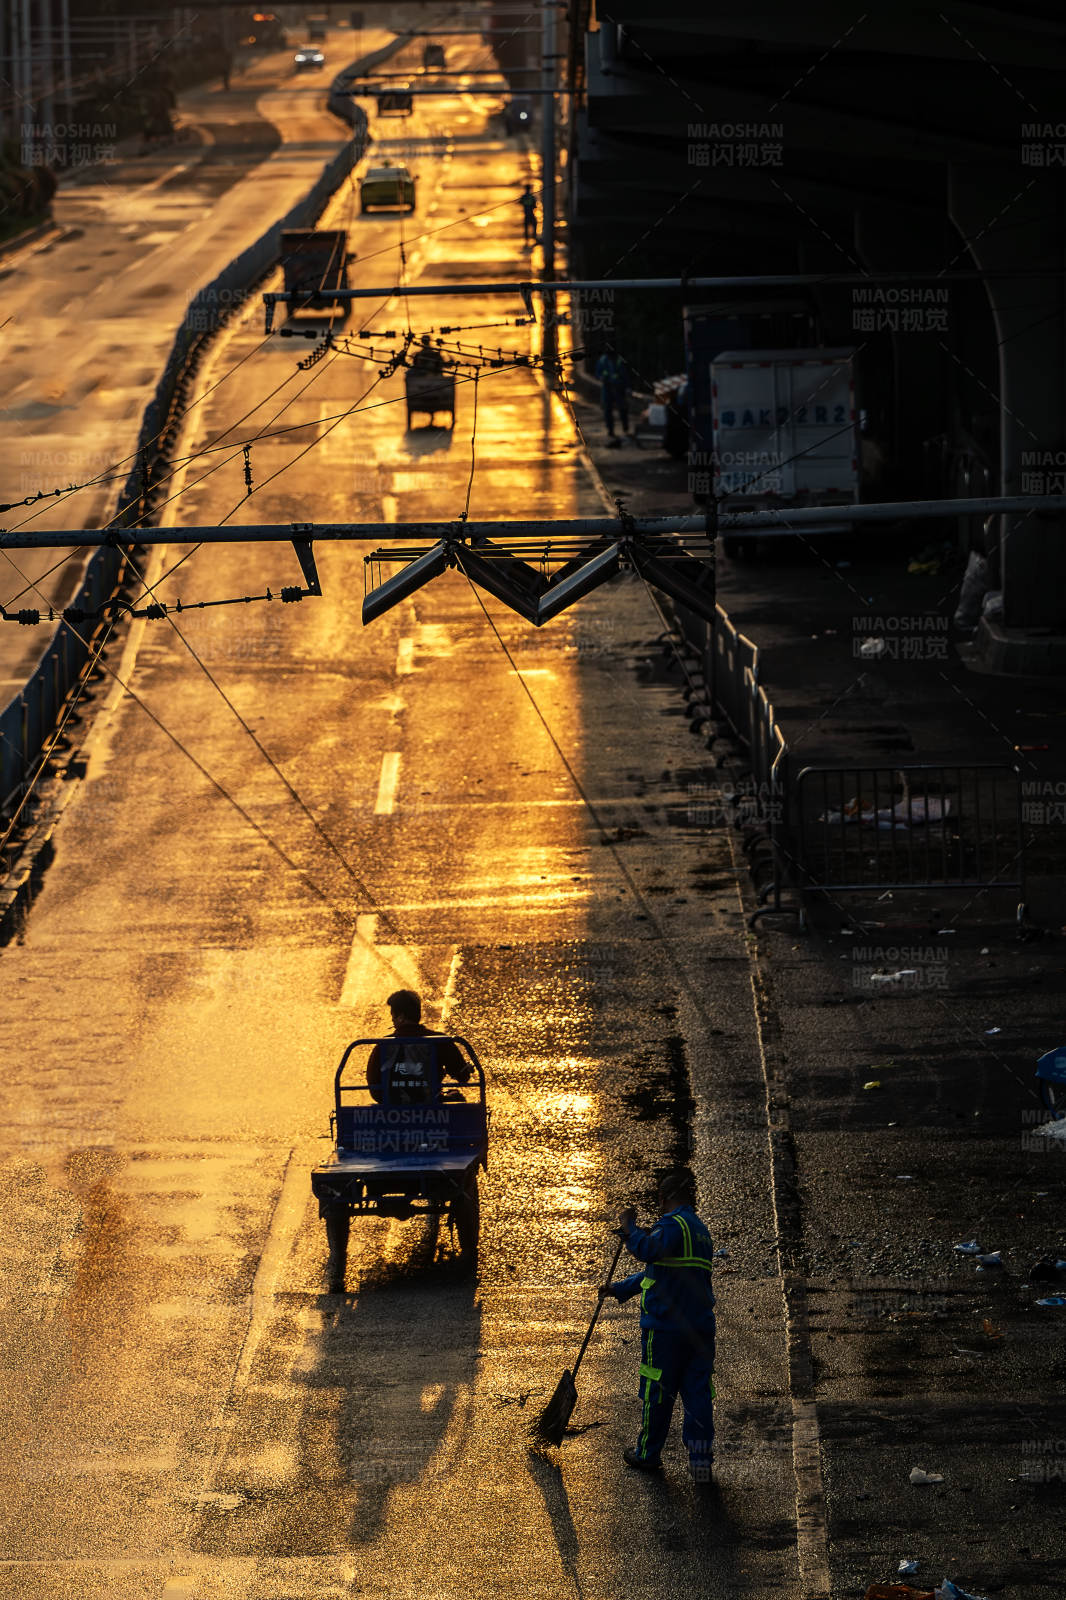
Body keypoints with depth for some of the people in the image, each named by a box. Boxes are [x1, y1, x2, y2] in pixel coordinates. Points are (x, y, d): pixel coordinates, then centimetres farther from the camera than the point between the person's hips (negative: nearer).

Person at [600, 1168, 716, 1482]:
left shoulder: (674, 1224, -10)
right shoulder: (699, 1229, 20)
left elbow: (649, 1251, -29)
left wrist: (629, 1228, -11)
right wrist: (620, 1288, 33)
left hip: (665, 1326, -8)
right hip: (700, 1326, 8)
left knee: (657, 1392, 6)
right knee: (698, 1391, 6)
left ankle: (648, 1454, 18)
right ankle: (700, 1459, 3)